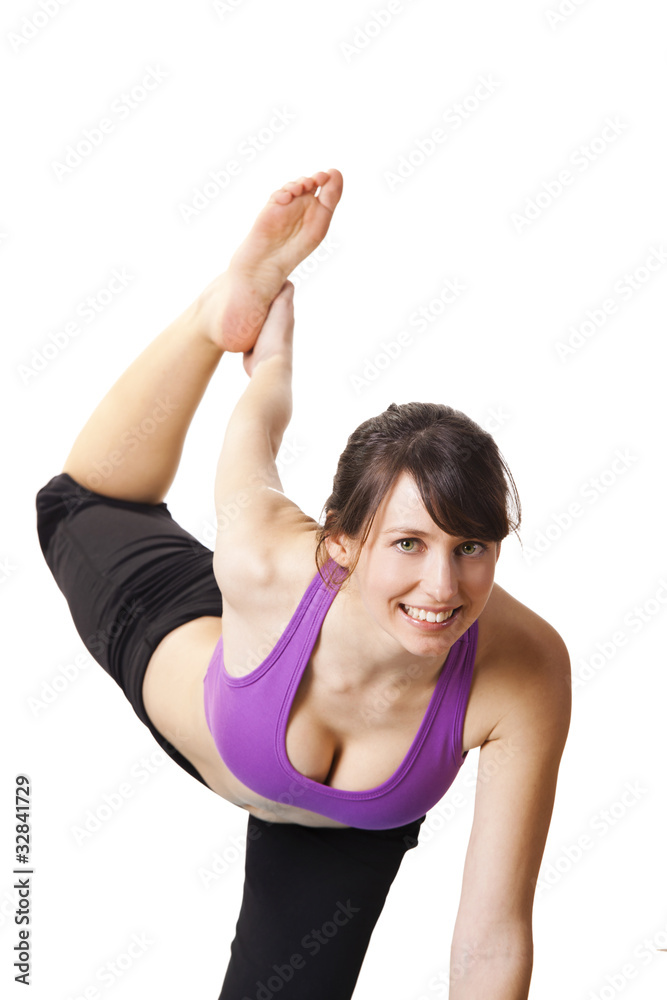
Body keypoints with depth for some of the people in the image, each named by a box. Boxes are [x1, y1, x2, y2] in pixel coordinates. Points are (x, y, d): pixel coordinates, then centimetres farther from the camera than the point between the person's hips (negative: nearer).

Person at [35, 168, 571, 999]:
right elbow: (258, 424, -21)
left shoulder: (525, 673, -44)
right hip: (178, 645, 1)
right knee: (82, 504, 27)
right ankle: (231, 304, 30)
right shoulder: (263, 566, -45)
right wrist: (264, 300, 0)